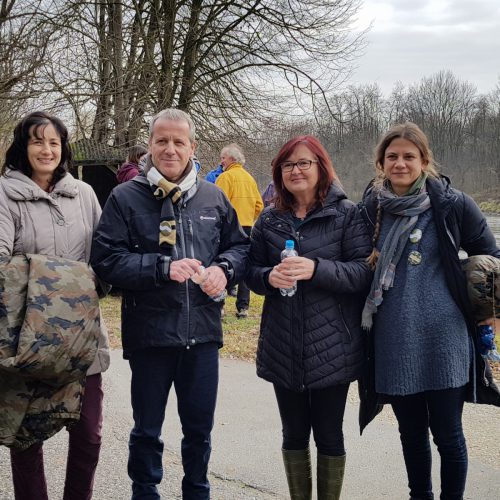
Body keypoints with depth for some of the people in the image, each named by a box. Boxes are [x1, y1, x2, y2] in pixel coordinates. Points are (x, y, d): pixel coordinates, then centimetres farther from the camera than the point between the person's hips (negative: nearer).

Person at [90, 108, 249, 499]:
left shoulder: (213, 197, 6)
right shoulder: (126, 197, -5)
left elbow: (240, 245, 14)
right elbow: (106, 259, -10)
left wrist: (224, 268, -7)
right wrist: (163, 267, -20)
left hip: (203, 333, 3)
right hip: (149, 333, -2)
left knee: (200, 427, 16)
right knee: (147, 431, 12)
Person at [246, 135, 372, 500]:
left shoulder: (347, 214, -3)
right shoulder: (269, 220, 8)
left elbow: (364, 272, -10)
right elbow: (252, 272, 9)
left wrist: (317, 269, -25)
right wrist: (269, 277, -14)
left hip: (332, 348, -3)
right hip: (283, 348, 3)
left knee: (329, 435, 8)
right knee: (294, 434, 14)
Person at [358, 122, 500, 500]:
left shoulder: (452, 204, -5)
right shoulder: (371, 208, 3)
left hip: (443, 337, -3)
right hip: (394, 341, 3)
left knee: (447, 432, 4)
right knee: (411, 431, 15)